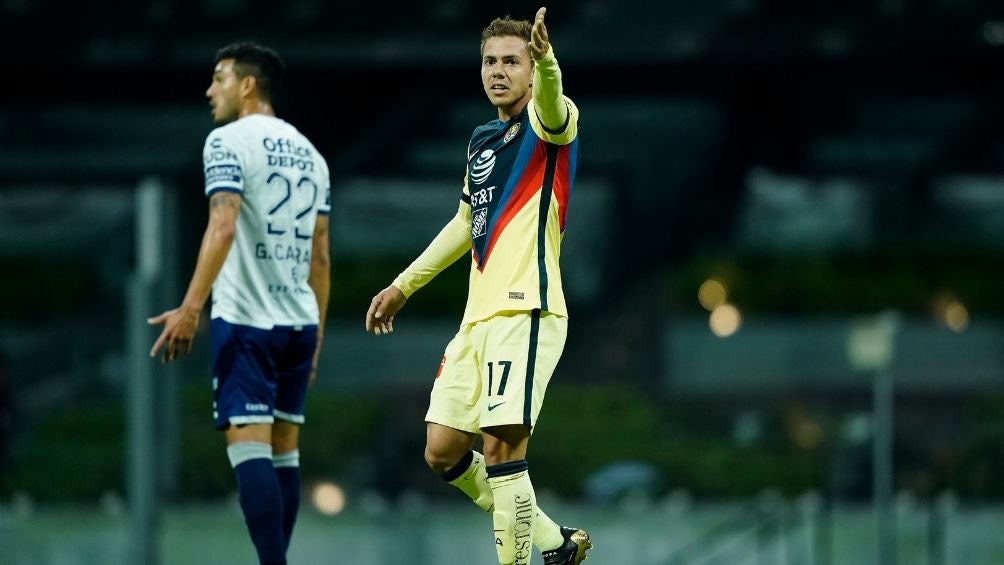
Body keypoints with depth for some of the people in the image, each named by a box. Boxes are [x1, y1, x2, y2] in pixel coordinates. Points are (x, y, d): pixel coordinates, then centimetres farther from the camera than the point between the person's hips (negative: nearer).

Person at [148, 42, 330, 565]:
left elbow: (223, 227, -19)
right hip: (299, 323, 7)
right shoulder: (307, 151, 16)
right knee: (283, 449, 10)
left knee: (249, 446, -11)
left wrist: (191, 308, -21)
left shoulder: (229, 141, -6)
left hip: (245, 320, -7)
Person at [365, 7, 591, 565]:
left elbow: (552, 107, -32)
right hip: (479, 316, 8)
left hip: (525, 311, -8)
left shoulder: (548, 122, -6)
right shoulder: (481, 140, 17)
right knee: (443, 453, 7)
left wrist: (546, 60, -55)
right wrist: (403, 286, 34)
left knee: (500, 447, -17)